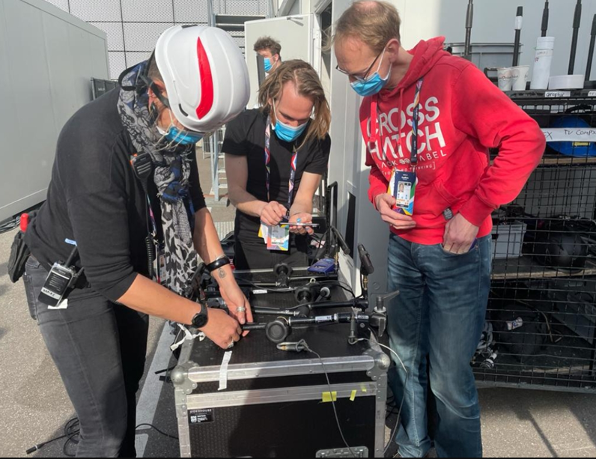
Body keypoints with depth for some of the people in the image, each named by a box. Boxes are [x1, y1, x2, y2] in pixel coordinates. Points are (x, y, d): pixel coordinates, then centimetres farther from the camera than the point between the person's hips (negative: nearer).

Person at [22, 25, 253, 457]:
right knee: (107, 424, -1)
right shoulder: (95, 143, -35)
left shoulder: (172, 122, -13)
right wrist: (202, 317, -25)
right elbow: (109, 275, -32)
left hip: (127, 268, 7)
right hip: (72, 281, -6)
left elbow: (191, 201, 0)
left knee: (129, 385, 20)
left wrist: (225, 277, -6)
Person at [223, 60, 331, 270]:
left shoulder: (318, 139, -10)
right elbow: (235, 190, -12)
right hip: (251, 243, -1)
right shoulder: (242, 126, -13)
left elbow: (303, 197, -9)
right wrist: (261, 208, -33)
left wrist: (299, 215, -33)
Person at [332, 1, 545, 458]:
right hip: (402, 246, 6)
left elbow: (525, 138, -15)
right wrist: (379, 196, -4)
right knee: (405, 360, 17)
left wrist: (473, 212, -18)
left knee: (449, 376, 2)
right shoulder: (370, 106, 5)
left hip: (457, 250, -5)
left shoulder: (454, 76, -14)